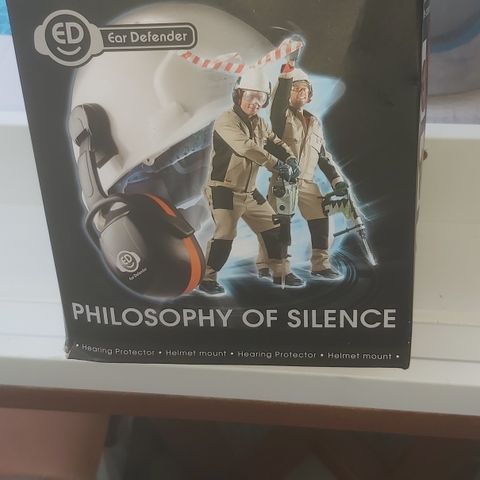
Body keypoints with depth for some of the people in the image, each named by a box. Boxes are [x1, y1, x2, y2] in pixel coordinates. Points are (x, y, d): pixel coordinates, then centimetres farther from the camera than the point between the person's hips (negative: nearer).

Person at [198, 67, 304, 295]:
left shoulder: (260, 124, 10)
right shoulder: (226, 121, -17)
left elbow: (276, 143, 12)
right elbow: (247, 148, -31)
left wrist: (290, 159, -11)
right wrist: (278, 165, -36)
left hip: (249, 192, 8)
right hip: (224, 190, -8)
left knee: (273, 228, 11)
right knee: (225, 234, -16)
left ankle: (281, 272, 23)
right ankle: (207, 278, -1)